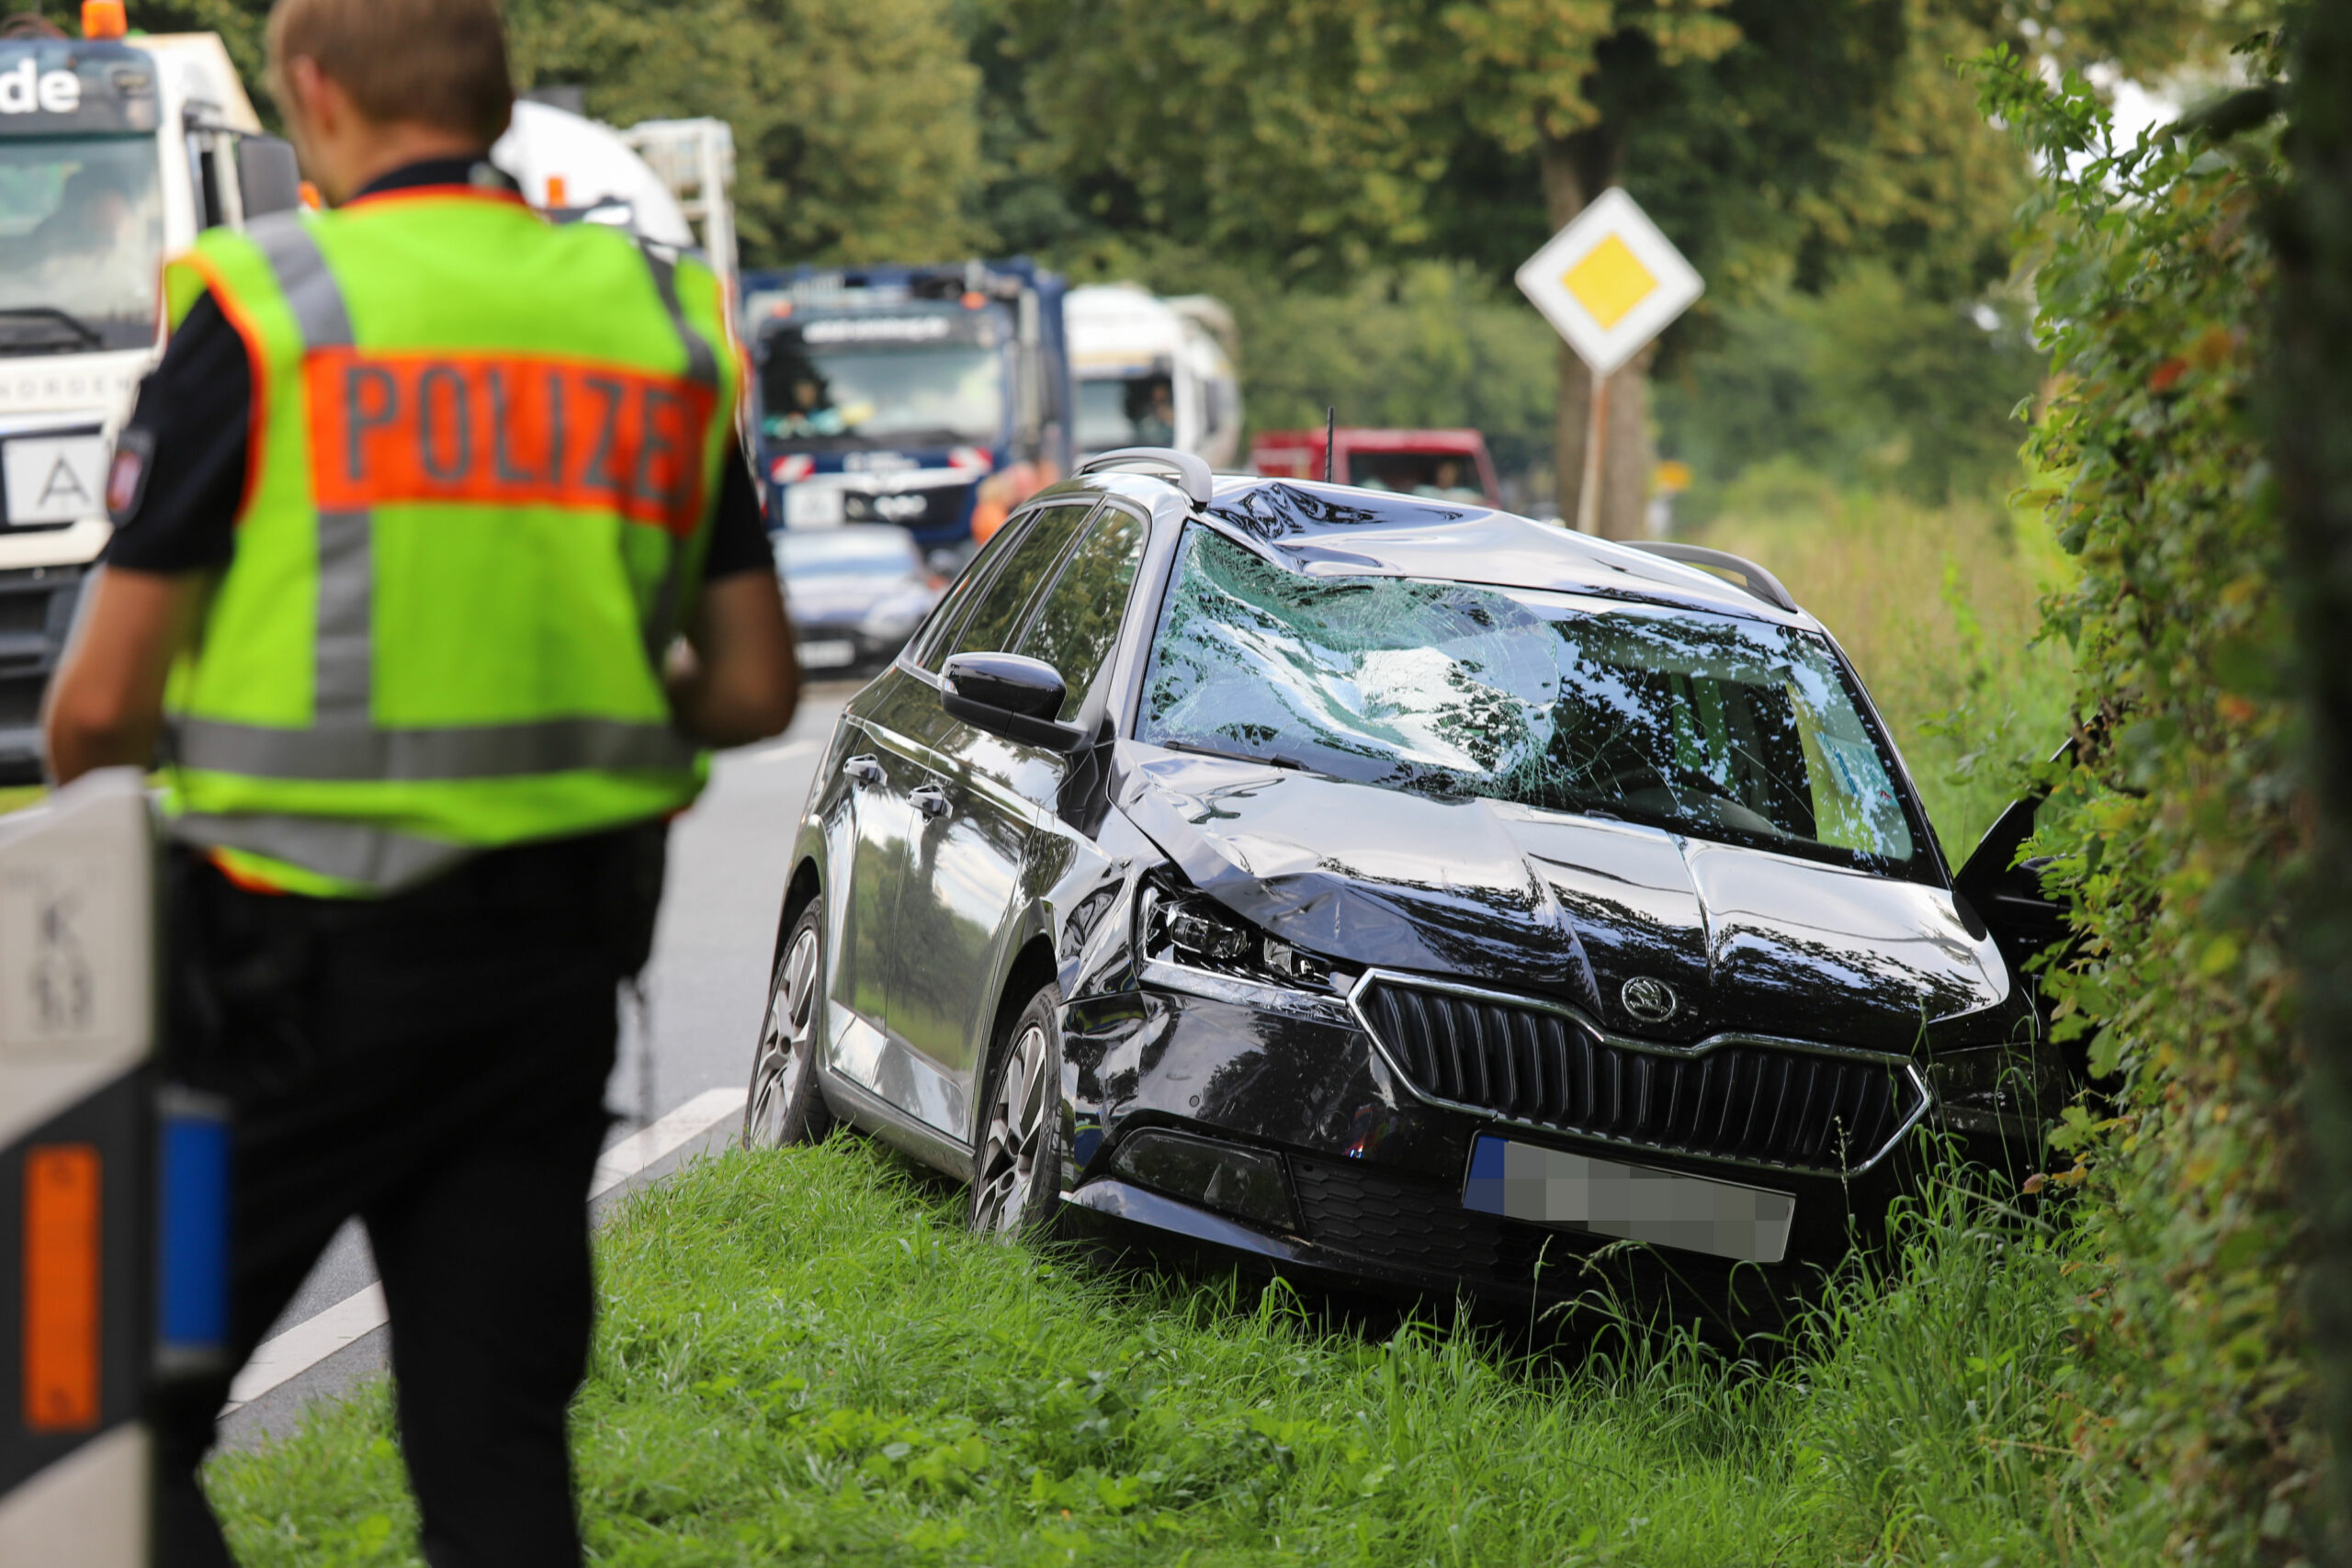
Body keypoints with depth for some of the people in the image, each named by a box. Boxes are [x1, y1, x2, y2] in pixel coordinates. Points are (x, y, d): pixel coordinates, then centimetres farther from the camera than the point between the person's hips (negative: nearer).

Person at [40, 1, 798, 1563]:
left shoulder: (263, 311, -7)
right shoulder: (663, 323, 9)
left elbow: (102, 702, -7)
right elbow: (753, 687, 10)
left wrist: (90, 764, 16)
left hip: (302, 962, -5)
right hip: (559, 962, 5)